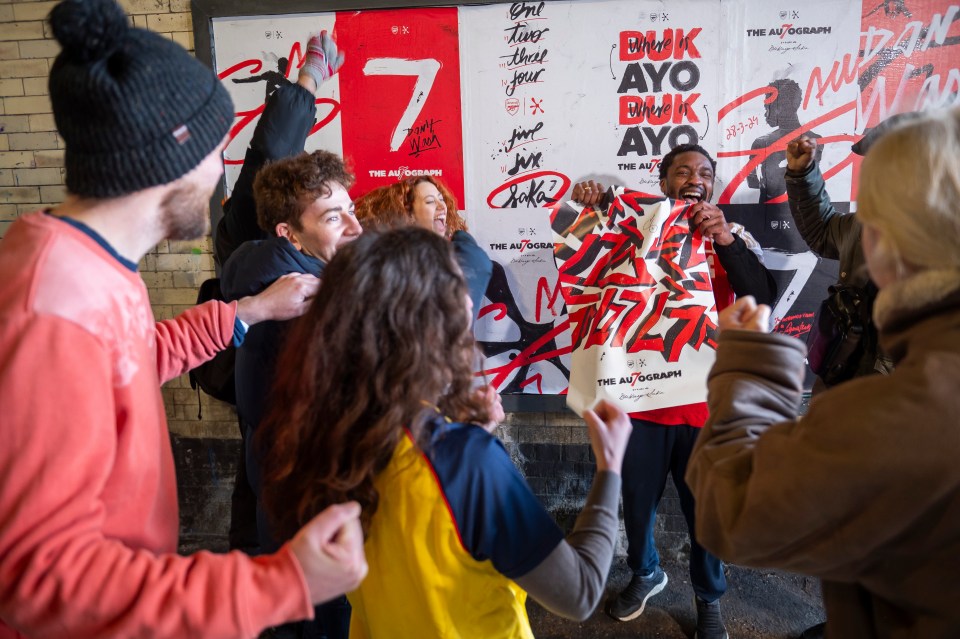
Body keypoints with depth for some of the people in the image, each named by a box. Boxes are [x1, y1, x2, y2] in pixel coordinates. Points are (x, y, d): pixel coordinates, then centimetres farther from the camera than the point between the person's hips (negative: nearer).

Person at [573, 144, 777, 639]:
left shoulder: (732, 238, 1)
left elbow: (763, 297, -12)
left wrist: (724, 238, -23)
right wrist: (592, 206, -15)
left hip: (704, 399, 0)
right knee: (638, 499, 16)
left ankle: (709, 599, 37)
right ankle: (645, 574, 44)